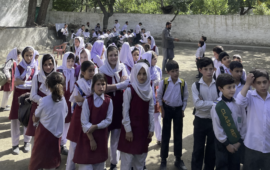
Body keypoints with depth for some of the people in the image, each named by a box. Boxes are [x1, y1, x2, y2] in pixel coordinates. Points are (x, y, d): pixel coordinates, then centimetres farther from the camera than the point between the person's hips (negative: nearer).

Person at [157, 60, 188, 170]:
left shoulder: (183, 83, -7)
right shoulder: (163, 82, -11)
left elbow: (185, 98, 5)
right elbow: (159, 96, 0)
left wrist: (183, 110, 1)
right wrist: (162, 109, -2)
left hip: (178, 110, 2)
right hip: (167, 109, -1)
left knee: (178, 135, 9)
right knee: (165, 135, 5)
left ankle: (178, 160, 22)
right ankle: (163, 160, 16)